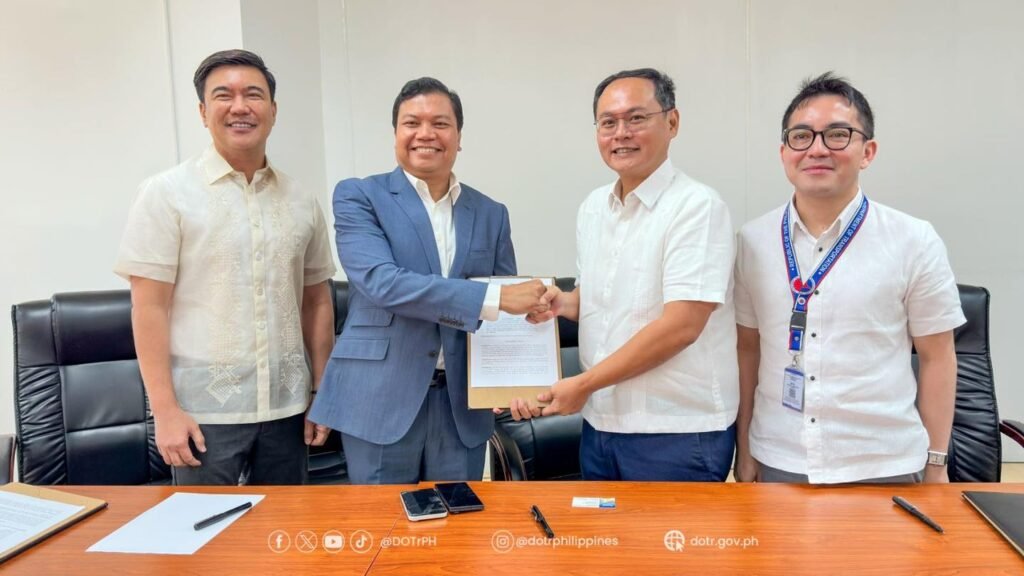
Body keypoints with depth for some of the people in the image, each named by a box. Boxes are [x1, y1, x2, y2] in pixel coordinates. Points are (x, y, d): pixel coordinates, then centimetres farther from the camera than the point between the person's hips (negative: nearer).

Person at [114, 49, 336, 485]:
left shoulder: (301, 201, 7)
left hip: (286, 406, 4)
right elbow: (149, 307, -7)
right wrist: (165, 409, -11)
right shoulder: (167, 193, -3)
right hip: (204, 410, -3)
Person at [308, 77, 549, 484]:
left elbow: (509, 312, 11)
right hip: (380, 400, -3)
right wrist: (493, 297, -23)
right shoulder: (358, 196, -2)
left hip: (462, 405, 4)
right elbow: (381, 282, -18)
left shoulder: (491, 214, 9)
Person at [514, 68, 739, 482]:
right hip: (600, 424, 7)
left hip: (676, 433, -6)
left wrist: (583, 384, -15)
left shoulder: (697, 207, -14)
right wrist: (563, 303, -2)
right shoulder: (593, 206, 8)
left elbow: (681, 325, -21)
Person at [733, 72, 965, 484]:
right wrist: (744, 451, 6)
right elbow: (748, 349, 4)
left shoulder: (914, 242, -5)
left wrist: (936, 463, 2)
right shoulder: (753, 241, -1)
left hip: (884, 469, -1)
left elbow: (937, 358, 0)